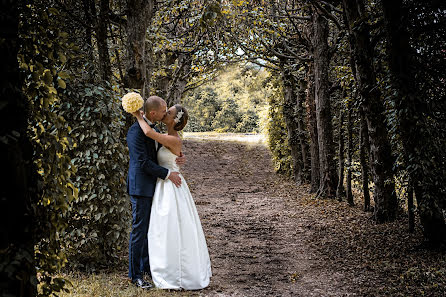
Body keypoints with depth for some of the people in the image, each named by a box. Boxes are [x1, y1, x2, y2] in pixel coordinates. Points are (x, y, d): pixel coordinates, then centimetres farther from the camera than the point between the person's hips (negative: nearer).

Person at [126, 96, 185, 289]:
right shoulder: (135, 131, -18)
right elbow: (143, 162, -21)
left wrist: (178, 159, -1)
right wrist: (167, 174, -18)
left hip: (153, 186, 9)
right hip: (141, 187, -9)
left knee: (150, 229, 16)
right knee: (139, 230, -3)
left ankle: (146, 266, 29)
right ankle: (135, 274, 6)